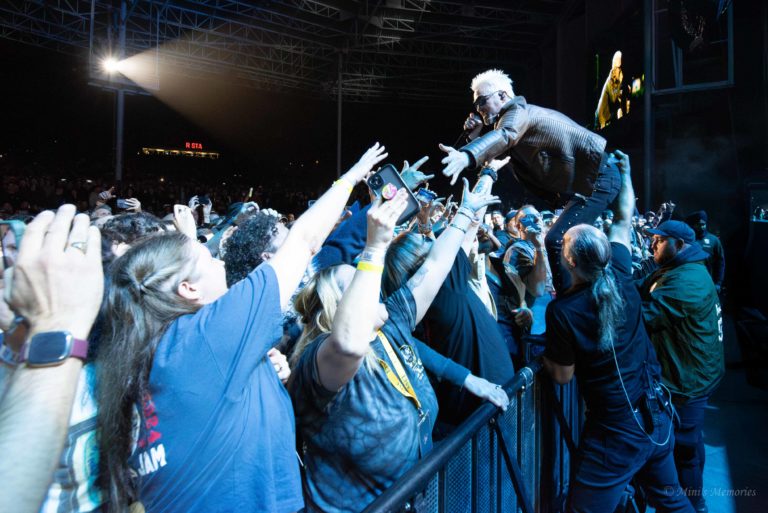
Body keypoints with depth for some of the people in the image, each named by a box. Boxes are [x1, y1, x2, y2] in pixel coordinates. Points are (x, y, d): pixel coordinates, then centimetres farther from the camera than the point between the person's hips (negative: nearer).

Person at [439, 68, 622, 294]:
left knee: (556, 240, -17)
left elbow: (504, 136, -39)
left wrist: (467, 155, -55)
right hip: (587, 180, 11)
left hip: (599, 178, -10)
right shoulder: (517, 116, 15)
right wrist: (476, 136, -1)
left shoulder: (518, 110, -14)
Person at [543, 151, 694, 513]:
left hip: (616, 431, -6)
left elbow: (563, 375, -9)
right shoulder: (620, 276, -9)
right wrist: (625, 172, 22)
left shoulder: (562, 310, -23)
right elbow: (624, 220, 10)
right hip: (659, 417, 7)